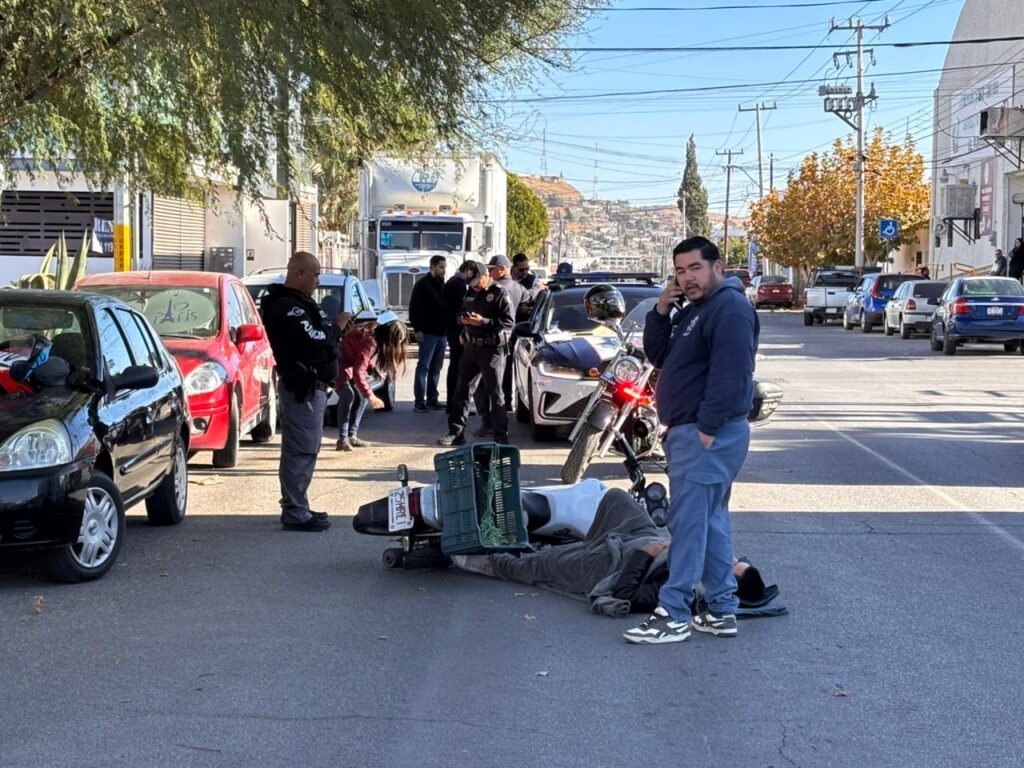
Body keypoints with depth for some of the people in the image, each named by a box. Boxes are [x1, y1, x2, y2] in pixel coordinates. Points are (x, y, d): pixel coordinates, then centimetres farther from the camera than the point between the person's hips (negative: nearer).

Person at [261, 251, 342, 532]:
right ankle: (295, 512, -6)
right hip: (303, 389, -11)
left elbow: (317, 333, 17)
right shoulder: (288, 308, -18)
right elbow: (314, 340, -27)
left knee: (302, 449, 17)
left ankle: (295, 507, 26)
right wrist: (336, 326, -11)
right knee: (301, 450, -9)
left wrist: (331, 325, 0)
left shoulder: (297, 304, 18)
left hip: (306, 386, 11)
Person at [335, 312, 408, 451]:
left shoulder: (377, 332, -6)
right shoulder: (370, 341, -33)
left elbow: (365, 360, 10)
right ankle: (342, 440, -23)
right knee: (348, 395, -24)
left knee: (361, 396, 8)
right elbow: (358, 372, -35)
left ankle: (352, 436, 13)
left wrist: (374, 369, -7)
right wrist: (370, 396, -33)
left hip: (350, 361, 10)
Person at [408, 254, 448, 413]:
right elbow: (414, 309, -8)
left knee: (436, 368, 9)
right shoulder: (422, 285, -5)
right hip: (428, 333, -7)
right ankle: (419, 401, -7)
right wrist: (417, 330, -14)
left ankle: (432, 398, 15)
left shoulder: (443, 285, 15)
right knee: (423, 367, -6)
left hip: (442, 333, 7)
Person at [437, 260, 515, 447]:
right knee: (461, 389, 7)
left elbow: (509, 323, -14)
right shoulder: (471, 293, 15)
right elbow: (460, 314, 25)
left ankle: (501, 436, 1)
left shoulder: (499, 294, -7)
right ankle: (456, 433, 13)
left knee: (494, 393, -4)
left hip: (491, 349, -7)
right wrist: (462, 319, 1)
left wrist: (484, 322, -21)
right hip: (471, 347, 7)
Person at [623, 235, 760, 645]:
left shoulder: (730, 308, -14)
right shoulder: (692, 310, 19)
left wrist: (706, 428, -24)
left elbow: (730, 375, -22)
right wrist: (660, 312, 4)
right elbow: (657, 355, 19)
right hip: (687, 431, 11)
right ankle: (722, 611, 19)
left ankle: (674, 615, -8)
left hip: (707, 434, -11)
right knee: (711, 521, 13)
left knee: (689, 521, -10)